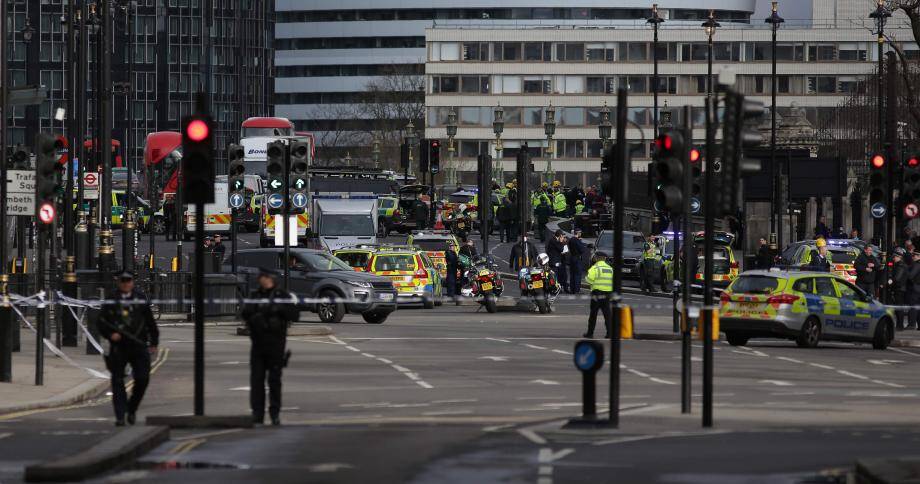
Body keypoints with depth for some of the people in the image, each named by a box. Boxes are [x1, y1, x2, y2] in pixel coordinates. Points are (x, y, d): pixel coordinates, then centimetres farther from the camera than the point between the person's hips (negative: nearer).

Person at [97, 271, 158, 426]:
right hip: (118, 347, -1)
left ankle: (132, 408, 14)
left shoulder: (141, 299, 9)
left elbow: (150, 321, 14)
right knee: (117, 381, -1)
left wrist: (153, 343, 11)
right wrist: (110, 334, -14)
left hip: (138, 346, 1)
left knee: (142, 379, -8)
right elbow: (101, 322, 4)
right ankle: (120, 416, 3)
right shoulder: (111, 300, 4)